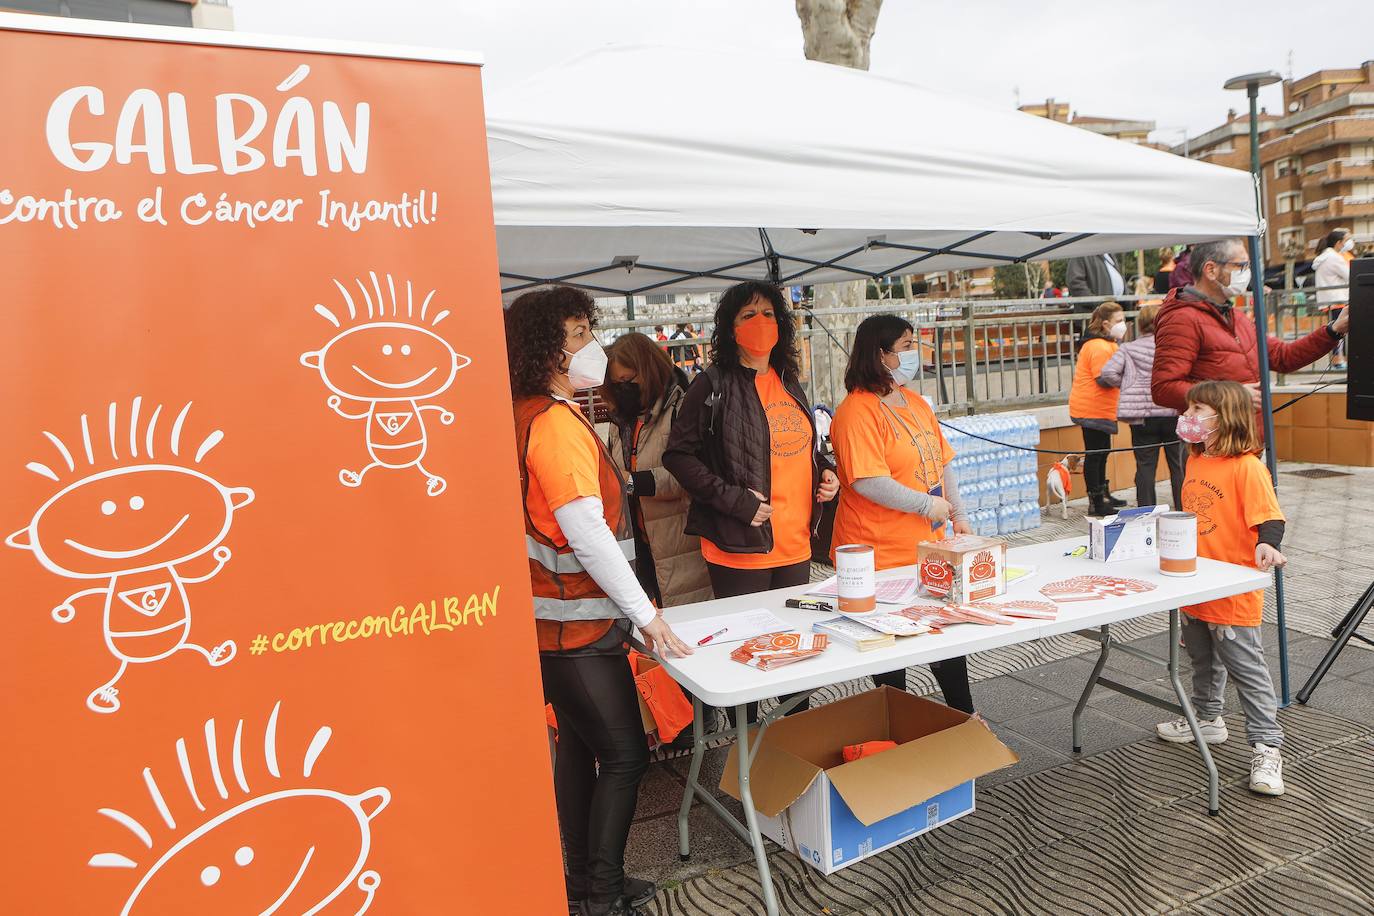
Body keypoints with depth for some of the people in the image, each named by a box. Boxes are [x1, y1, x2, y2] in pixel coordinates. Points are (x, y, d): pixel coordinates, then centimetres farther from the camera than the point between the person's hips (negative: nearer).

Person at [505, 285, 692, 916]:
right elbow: (588, 532, -25)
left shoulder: (532, 415, 10)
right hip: (577, 624, -10)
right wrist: (646, 614, -20)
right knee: (624, 755, 1)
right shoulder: (556, 424, -20)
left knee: (578, 745, 17)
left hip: (558, 617, 10)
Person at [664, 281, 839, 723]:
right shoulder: (714, 387, -9)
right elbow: (678, 455, -12)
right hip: (740, 547, -7)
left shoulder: (789, 384, 14)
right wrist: (735, 500, -18)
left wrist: (825, 471, 6)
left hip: (795, 545, 7)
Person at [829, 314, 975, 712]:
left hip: (929, 545, 9)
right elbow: (868, 482, -25)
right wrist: (928, 506, -17)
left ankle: (963, 714, 35)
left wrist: (959, 515, 10)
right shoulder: (857, 410, -18)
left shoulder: (916, 403, 11)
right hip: (883, 555, -8)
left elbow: (942, 462, 17)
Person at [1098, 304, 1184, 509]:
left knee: (1145, 465, 4)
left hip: (1142, 416, 0)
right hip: (1172, 413, 0)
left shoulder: (1129, 348, 1)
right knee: (1179, 465, 10)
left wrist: (1126, 386, 6)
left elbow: (1108, 372, -9)